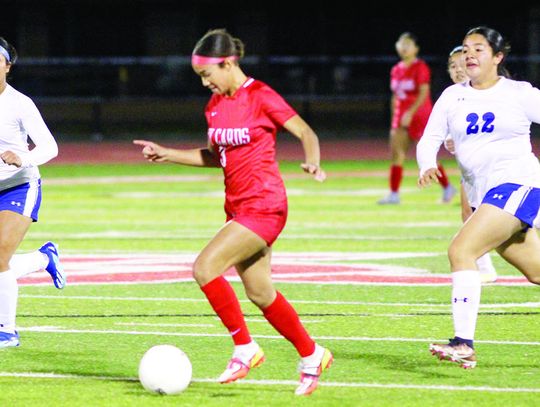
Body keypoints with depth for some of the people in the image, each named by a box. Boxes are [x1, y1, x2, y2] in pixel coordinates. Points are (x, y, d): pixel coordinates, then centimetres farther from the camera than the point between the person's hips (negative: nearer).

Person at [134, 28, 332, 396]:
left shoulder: (261, 97, -12)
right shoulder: (215, 105, 10)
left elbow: (306, 133, -7)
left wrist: (313, 162, -26)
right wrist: (167, 155, 14)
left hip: (264, 205, -8)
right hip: (238, 206, 8)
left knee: (205, 268, -19)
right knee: (259, 292, 11)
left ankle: (245, 348, -6)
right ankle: (311, 355, 27)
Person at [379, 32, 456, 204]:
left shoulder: (420, 67, -9)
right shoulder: (396, 70, 12)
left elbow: (424, 93, -17)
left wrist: (410, 113, -23)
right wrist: (395, 118, 13)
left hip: (419, 115, -6)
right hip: (402, 118, 6)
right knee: (396, 153, -5)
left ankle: (447, 188, 16)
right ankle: (394, 194, -6)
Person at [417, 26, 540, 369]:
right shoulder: (453, 97, 10)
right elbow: (430, 139, 8)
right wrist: (427, 166, -12)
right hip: (485, 195, 6)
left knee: (461, 250, -21)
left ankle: (464, 345, -23)